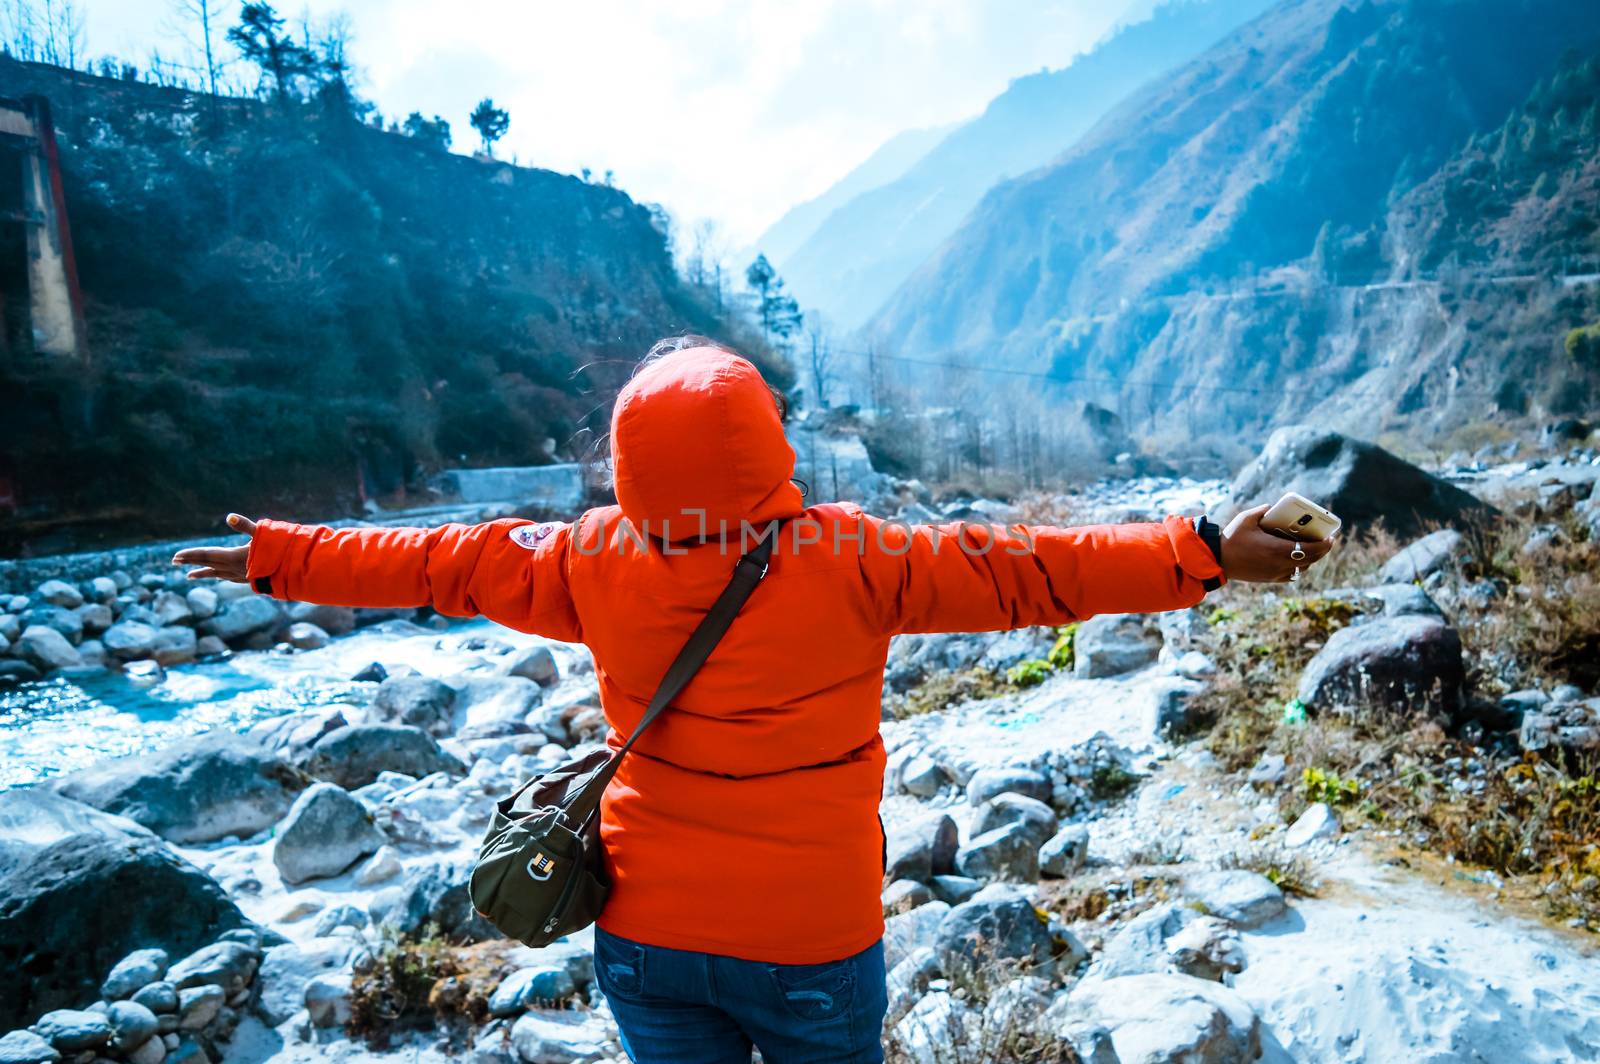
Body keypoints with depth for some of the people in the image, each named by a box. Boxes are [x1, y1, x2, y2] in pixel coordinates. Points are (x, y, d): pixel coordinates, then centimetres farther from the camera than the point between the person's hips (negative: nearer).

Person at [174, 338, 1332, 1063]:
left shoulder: (593, 563, -12)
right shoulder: (847, 561, -21)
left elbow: (436, 561, -2)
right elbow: (1021, 570, -20)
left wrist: (273, 555, 13)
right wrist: (1206, 553, -13)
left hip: (644, 935, 3)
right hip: (810, 939, -2)